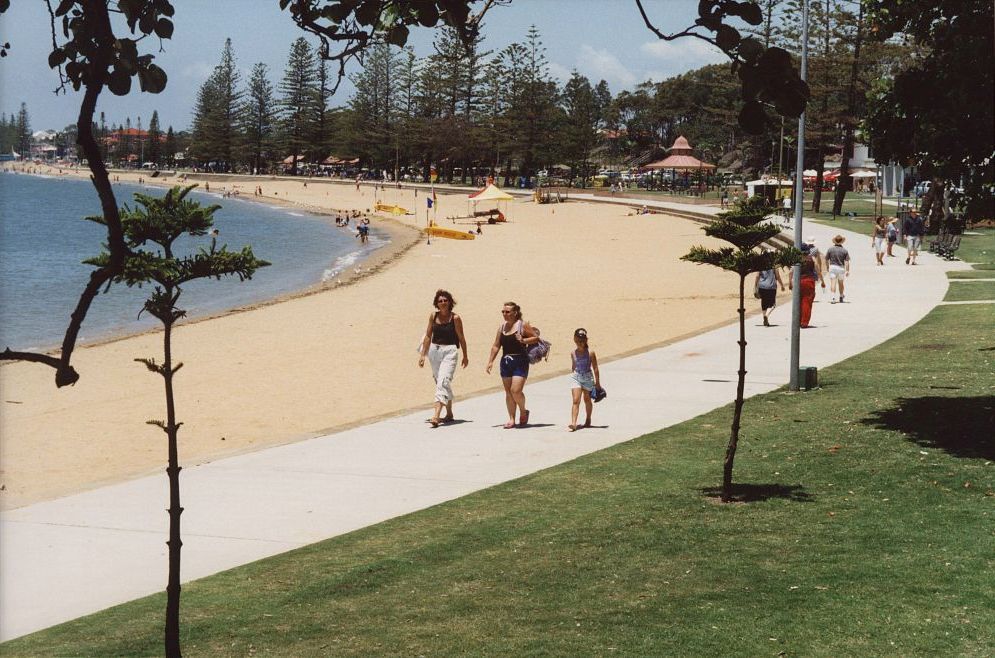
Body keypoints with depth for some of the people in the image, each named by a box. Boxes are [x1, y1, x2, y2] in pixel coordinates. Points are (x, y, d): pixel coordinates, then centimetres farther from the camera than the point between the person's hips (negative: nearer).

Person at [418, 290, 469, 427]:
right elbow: (428, 336, 11)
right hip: (434, 350, 5)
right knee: (442, 383, 14)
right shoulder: (433, 316, 6)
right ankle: (449, 413, 27)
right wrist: (422, 355, 9)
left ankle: (436, 415, -27)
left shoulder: (455, 318, -5)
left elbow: (461, 338, 2)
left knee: (443, 382, -18)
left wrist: (465, 356, 6)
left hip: (449, 351, -5)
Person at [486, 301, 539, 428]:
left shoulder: (522, 325, -5)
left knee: (516, 390, -13)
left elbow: (536, 338, -2)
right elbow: (496, 346, 14)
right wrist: (490, 361, 9)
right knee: (508, 392, 6)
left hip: (520, 362, -5)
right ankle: (511, 419, 12)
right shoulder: (502, 327, 10)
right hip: (505, 361, 5)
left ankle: (523, 412, 13)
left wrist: (524, 340, -16)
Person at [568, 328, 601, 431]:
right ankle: (573, 423, -18)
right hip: (576, 377, 1)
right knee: (576, 401, -10)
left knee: (587, 400, 15)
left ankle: (588, 420, 36)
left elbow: (595, 368, -5)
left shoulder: (590, 353, -10)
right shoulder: (573, 353, 0)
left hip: (588, 377, -1)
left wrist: (597, 382, -4)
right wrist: (572, 376, 19)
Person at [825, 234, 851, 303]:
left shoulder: (830, 249, -3)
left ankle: (833, 297, -22)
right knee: (841, 283, 18)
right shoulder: (844, 250, -3)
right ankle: (841, 297, 32)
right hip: (841, 268, 1)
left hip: (832, 267, -1)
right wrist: (847, 271, -4)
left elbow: (826, 259, 4)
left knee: (833, 283, -6)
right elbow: (847, 261, -7)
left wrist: (828, 267, 20)